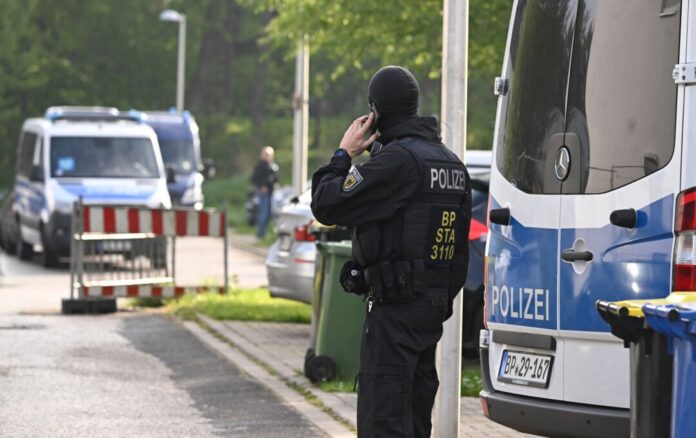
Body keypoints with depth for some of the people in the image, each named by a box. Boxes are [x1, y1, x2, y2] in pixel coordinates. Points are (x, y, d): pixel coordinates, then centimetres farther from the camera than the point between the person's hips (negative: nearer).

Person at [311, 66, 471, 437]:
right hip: (434, 305, 9)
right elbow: (459, 247, 20)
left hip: (396, 308, -9)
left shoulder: (396, 160, -15)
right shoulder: (451, 163, 16)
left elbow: (327, 205, -15)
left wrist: (343, 154, -1)